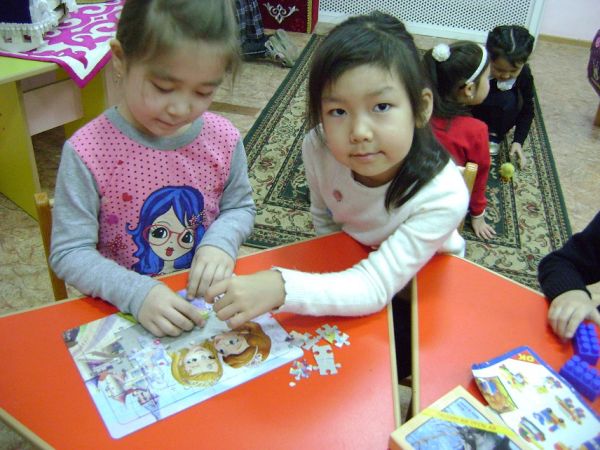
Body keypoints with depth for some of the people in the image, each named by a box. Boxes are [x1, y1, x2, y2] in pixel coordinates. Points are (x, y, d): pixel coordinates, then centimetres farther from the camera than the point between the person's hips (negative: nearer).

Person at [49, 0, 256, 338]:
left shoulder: (224, 139, -7)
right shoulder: (87, 152, -16)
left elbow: (240, 207, 8)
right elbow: (69, 253, -11)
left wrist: (220, 241, -13)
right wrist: (136, 293, -26)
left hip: (207, 300, 2)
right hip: (122, 311, -1)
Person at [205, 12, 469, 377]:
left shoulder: (443, 195, -37)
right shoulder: (319, 148, -26)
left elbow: (376, 287, -40)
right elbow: (324, 218, -5)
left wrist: (281, 288, -54)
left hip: (422, 283, -3)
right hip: (353, 269, 3)